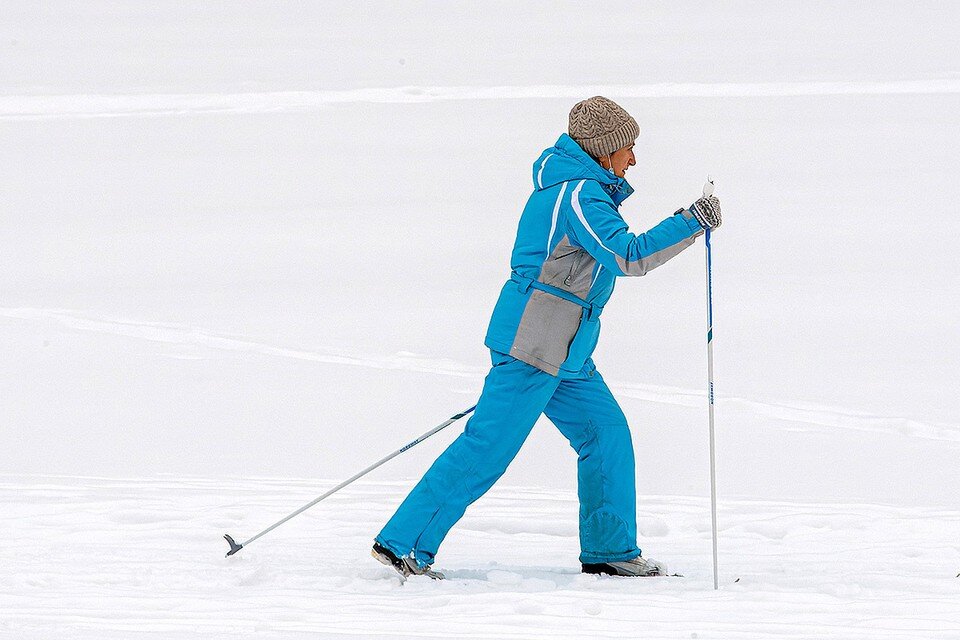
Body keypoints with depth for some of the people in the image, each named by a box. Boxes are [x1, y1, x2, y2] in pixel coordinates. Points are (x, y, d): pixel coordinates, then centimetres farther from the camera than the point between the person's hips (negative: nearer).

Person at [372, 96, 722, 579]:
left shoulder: (565, 186, 16)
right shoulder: (579, 195, -16)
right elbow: (629, 257, -25)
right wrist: (691, 222, -20)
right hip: (534, 347, -11)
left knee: (607, 433, 10)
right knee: (487, 449, -9)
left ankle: (609, 550, 15)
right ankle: (402, 543, -7)